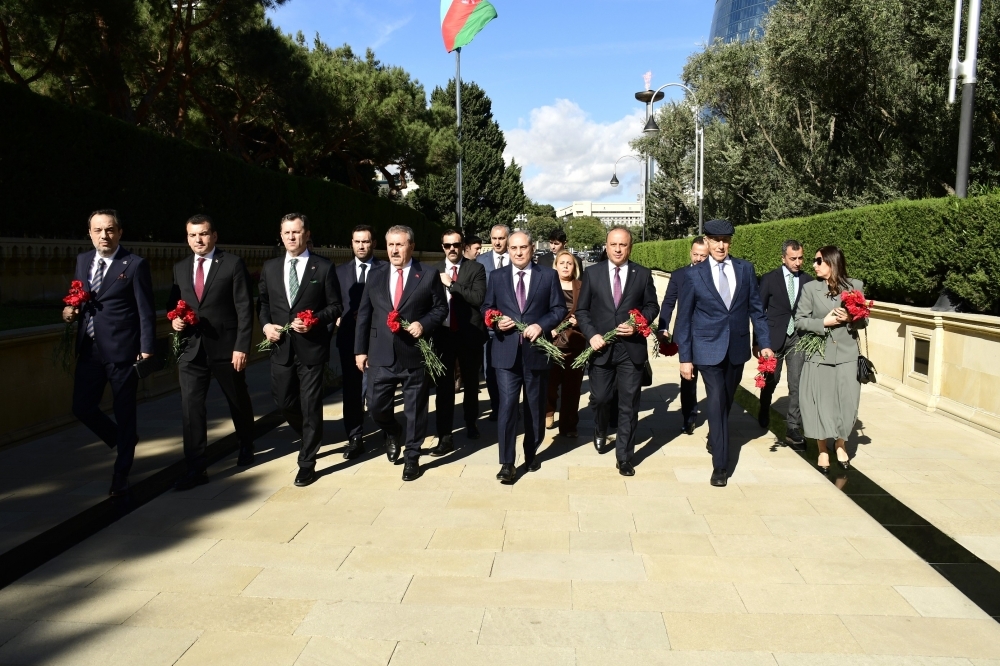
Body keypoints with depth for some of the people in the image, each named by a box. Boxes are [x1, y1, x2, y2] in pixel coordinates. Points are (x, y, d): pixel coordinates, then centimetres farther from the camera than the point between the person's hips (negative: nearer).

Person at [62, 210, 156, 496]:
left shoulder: (135, 265, -7)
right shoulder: (82, 260, 11)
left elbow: (146, 312, -8)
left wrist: (146, 350, -13)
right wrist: (69, 310, -1)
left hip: (122, 350, -6)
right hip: (89, 350, 6)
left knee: (124, 413, 5)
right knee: (82, 408, 7)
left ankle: (121, 474, 20)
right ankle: (124, 441, 34)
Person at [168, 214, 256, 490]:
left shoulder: (233, 264, -5)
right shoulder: (180, 268, 10)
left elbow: (244, 308, -9)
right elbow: (173, 303, 20)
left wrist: (241, 346, -15)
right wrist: (174, 319, -4)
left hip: (226, 346, -3)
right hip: (191, 348, 3)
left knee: (238, 401, 14)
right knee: (190, 406, -4)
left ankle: (246, 446, 39)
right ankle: (196, 468, 3)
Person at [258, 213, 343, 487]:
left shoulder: (323, 267, -3)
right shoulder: (270, 267, 9)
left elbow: (335, 306, -2)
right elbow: (263, 303, 16)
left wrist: (314, 320, -18)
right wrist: (266, 325, -3)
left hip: (312, 347, -4)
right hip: (281, 347, 4)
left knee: (310, 406, 2)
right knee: (284, 403, 12)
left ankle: (307, 462, 14)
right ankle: (311, 438, 41)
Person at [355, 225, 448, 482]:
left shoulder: (428, 275, -1)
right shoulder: (376, 275, 7)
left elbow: (441, 307, 3)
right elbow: (364, 314, 9)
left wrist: (423, 324, -16)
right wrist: (360, 350, 6)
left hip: (415, 354, -2)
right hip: (381, 355, 3)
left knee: (415, 409, 6)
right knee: (376, 407, 7)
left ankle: (412, 457, 23)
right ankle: (393, 434, 39)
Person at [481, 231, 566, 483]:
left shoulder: (548, 275, 2)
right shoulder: (497, 276, 6)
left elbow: (559, 309, 0)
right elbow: (486, 307, 10)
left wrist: (541, 325, -16)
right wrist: (496, 321, -11)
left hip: (536, 350, 0)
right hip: (506, 351, 0)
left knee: (535, 407, 13)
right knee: (507, 406, -7)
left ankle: (531, 454, 31)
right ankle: (507, 463, -2)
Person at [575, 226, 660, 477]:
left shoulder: (643, 274, 3)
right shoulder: (592, 273, 3)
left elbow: (652, 306, 7)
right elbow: (582, 310, 4)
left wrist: (637, 324, -11)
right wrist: (591, 334, -10)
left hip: (632, 348, 0)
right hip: (601, 347, 0)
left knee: (629, 405, 4)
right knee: (600, 398, 9)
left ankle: (624, 457, 15)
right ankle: (601, 433, 43)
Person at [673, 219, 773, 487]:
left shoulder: (745, 269, 2)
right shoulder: (694, 274, -5)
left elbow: (756, 308, 7)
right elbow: (684, 318, -3)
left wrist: (764, 343, 0)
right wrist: (685, 357, -6)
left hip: (737, 347, 3)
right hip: (708, 348, -3)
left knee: (727, 402, 17)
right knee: (716, 403, -7)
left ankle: (715, 440, 42)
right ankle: (720, 464, 2)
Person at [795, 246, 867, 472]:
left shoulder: (855, 286, 1)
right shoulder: (810, 288, -1)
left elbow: (864, 320, 6)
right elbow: (799, 321, -1)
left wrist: (850, 319, -14)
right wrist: (824, 322, -15)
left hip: (847, 355, 1)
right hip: (819, 356, -1)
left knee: (846, 403, 4)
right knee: (820, 403, 3)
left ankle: (840, 446, 28)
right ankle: (823, 450, 19)